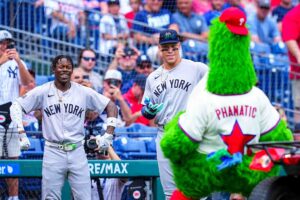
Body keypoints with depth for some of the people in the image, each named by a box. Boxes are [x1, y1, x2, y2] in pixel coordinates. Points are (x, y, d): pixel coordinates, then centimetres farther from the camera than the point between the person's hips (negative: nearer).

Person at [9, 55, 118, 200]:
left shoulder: (84, 92, 3)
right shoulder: (42, 92, 0)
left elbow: (111, 106, 9)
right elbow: (16, 106, 1)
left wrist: (108, 135, 1)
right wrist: (21, 131, -12)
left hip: (77, 152, 1)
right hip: (53, 152, -1)